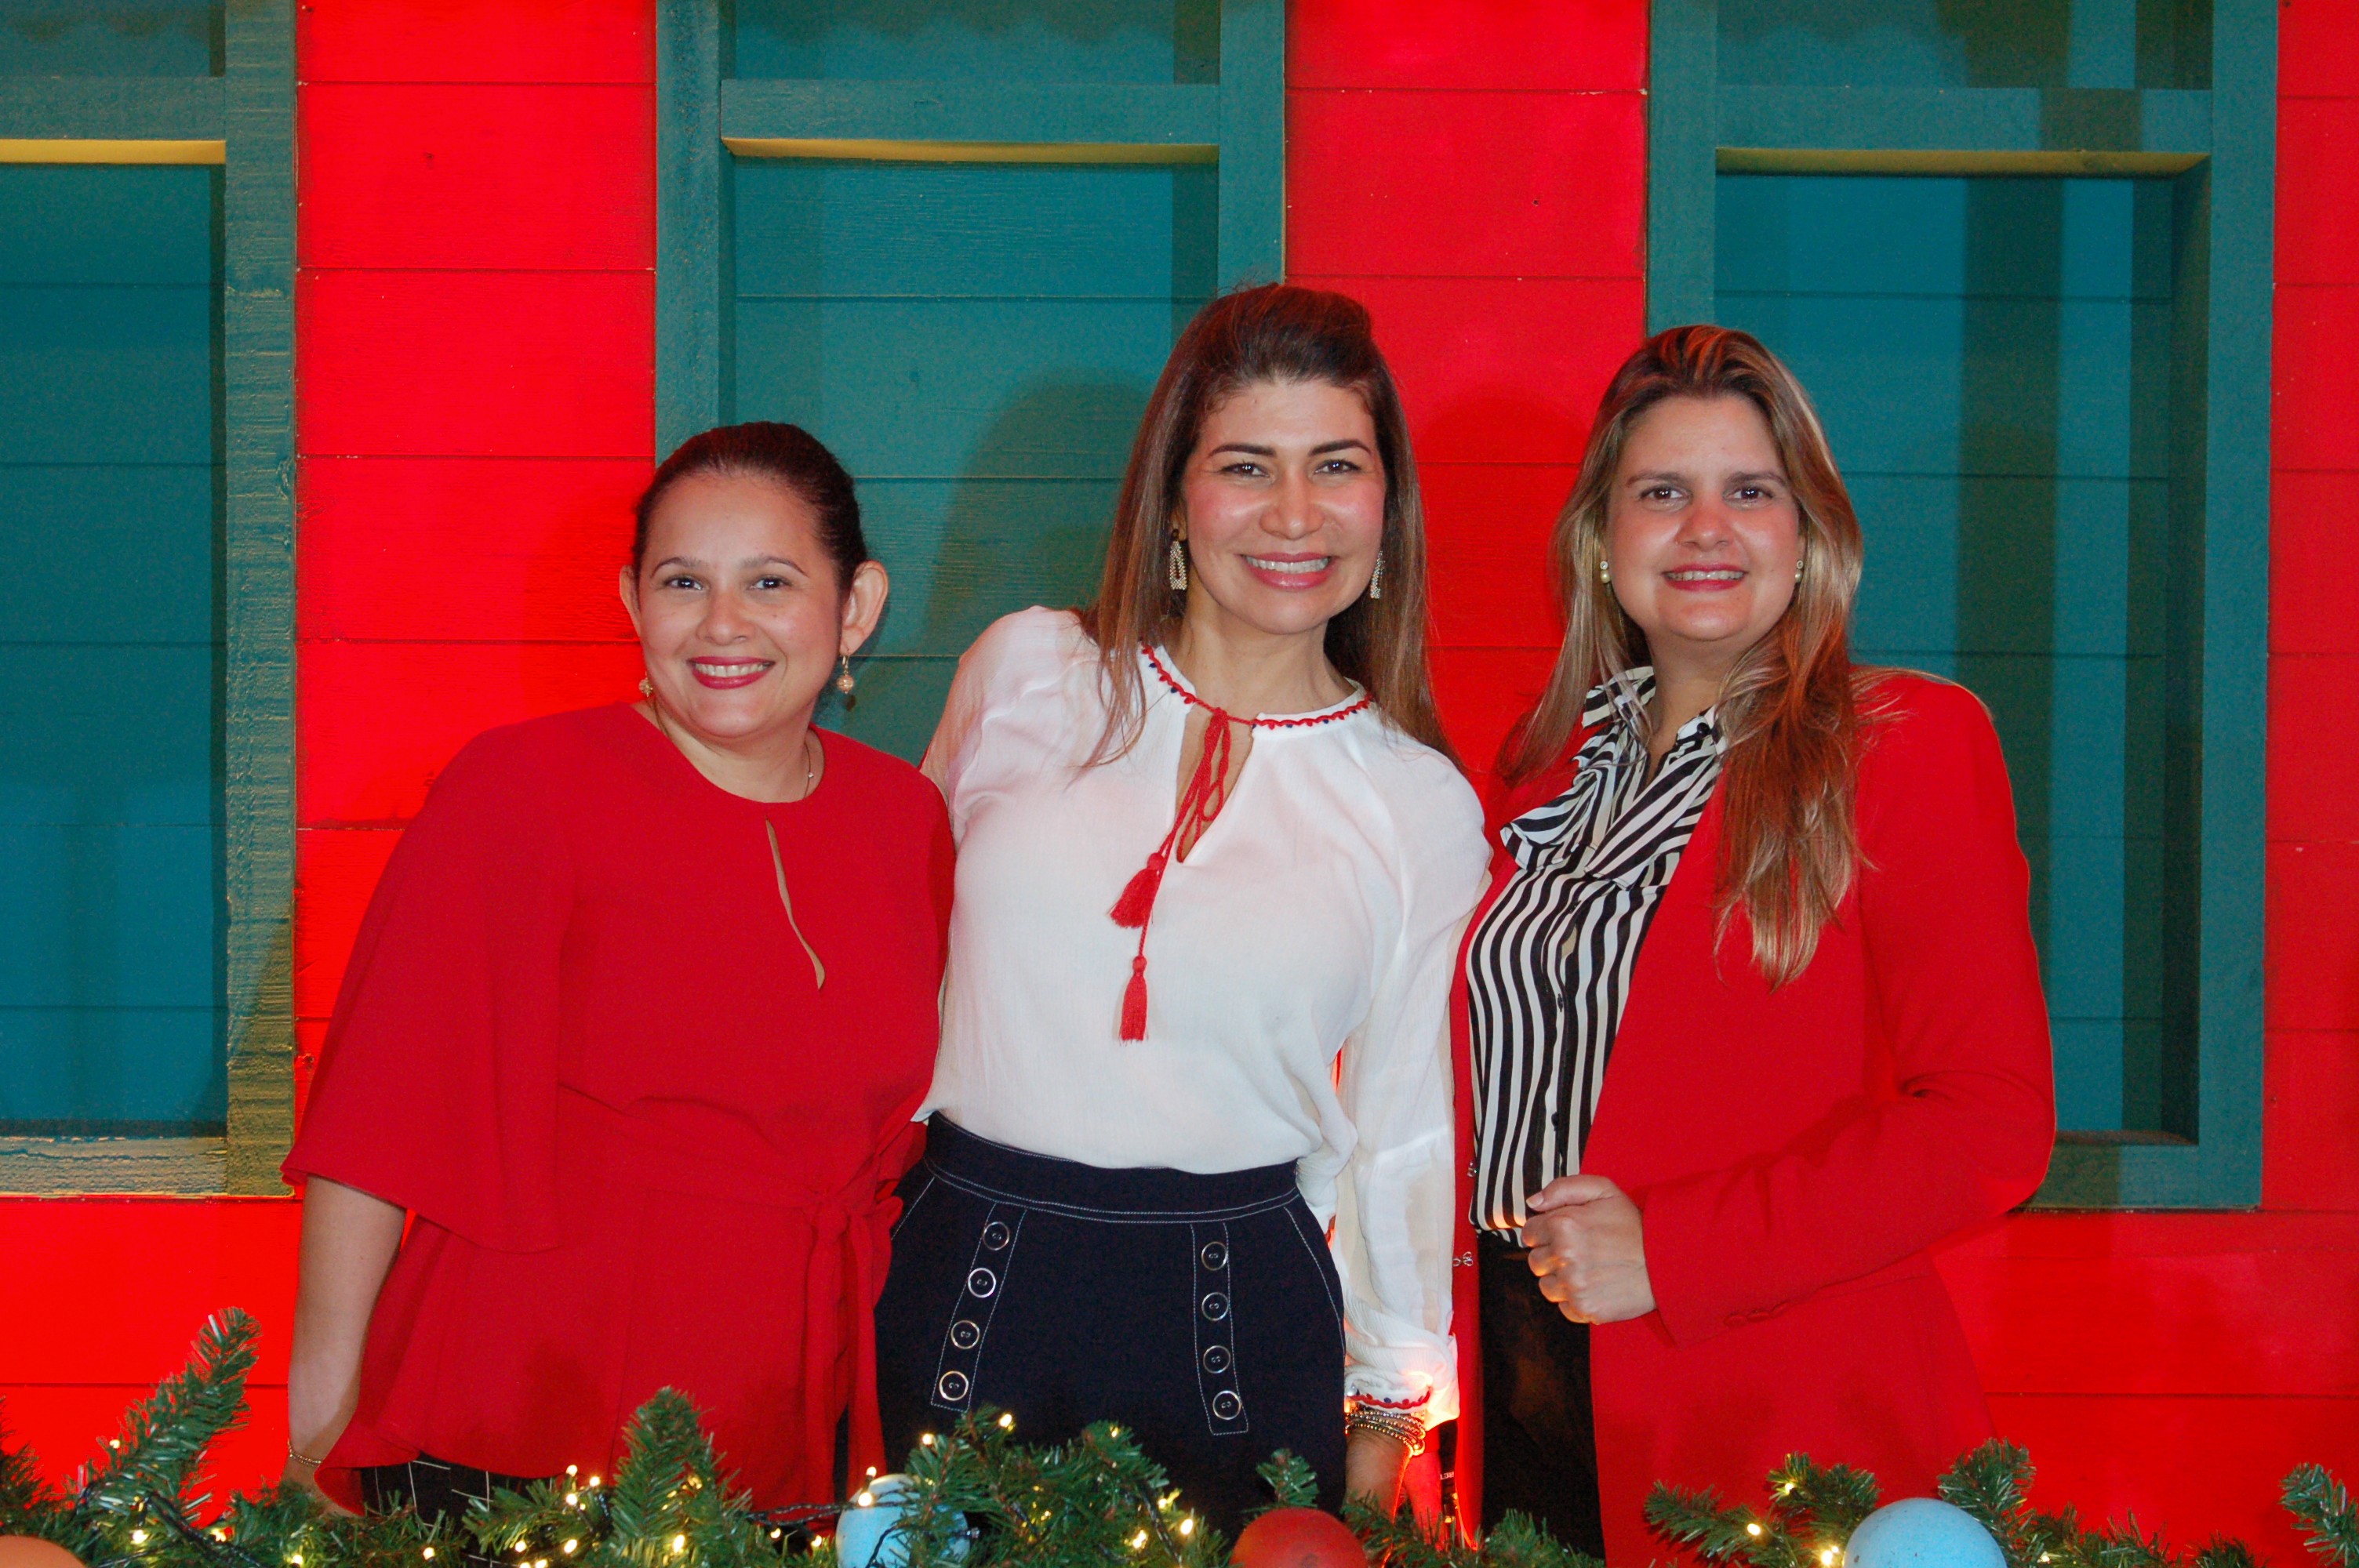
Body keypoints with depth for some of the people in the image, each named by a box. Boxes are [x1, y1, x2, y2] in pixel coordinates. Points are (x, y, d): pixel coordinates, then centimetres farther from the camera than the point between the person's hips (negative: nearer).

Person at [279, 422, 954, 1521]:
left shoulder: (905, 818, 5)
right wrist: (323, 1411, -11)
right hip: (505, 1448, -4)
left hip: (785, 1452, 4)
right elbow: (377, 1116, -9)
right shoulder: (520, 790, -9)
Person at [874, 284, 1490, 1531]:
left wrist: (1387, 1417, 10)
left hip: (1237, 1316, 0)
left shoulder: (1423, 808, 1)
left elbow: (1405, 1135, 7)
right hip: (969, 1284, 1)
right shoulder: (1027, 673, 1)